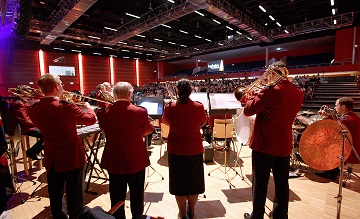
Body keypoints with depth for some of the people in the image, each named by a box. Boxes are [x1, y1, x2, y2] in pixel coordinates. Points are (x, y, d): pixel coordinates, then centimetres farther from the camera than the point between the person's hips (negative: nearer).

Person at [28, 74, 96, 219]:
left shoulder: (33, 110, -6)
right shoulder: (66, 107, -24)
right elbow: (91, 119, -12)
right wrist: (88, 107, 7)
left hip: (51, 160, 6)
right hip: (72, 158, -5)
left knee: (55, 196, 23)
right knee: (75, 196, 12)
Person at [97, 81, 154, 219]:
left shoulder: (105, 112, -12)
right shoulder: (140, 112, -19)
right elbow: (149, 130, -2)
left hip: (114, 161, 2)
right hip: (136, 161, -1)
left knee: (116, 197, 20)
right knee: (137, 196, 20)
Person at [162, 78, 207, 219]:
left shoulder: (169, 108, -13)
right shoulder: (199, 107, -12)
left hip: (176, 150, 0)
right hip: (195, 150, 1)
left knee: (179, 182, 16)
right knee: (194, 181, 19)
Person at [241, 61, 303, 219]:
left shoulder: (270, 91, -18)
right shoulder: (298, 94, 2)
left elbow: (248, 111, -15)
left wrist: (254, 97, 1)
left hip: (264, 146, -5)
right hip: (284, 146, 6)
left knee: (260, 184, 11)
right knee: (282, 185, 19)